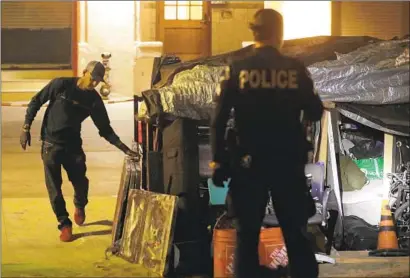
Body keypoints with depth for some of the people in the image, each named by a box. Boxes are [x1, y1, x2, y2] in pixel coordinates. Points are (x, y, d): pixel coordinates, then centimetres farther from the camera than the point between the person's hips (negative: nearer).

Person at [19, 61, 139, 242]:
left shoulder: (94, 100, -2)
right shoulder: (61, 85, -11)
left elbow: (104, 128, 2)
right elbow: (36, 102, -3)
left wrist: (124, 148, -6)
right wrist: (26, 128, -9)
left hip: (73, 144, 2)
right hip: (51, 143, -2)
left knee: (80, 181, -6)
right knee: (54, 186, -5)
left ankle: (80, 206, 27)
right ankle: (64, 224, 8)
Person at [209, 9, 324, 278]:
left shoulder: (237, 69, -3)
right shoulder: (296, 68, -2)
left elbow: (219, 120, -6)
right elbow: (315, 113, 4)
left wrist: (218, 161, 0)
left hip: (249, 163, -1)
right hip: (288, 162, 1)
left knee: (247, 233, 7)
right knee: (296, 233, 11)